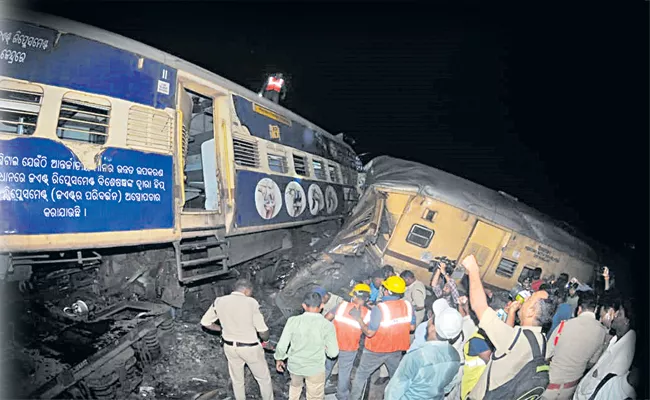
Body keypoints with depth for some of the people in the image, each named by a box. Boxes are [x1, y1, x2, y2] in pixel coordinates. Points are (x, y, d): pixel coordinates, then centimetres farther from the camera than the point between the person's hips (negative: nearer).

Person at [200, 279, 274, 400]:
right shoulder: (251, 303, -18)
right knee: (264, 378, 17)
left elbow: (205, 322, 4)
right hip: (250, 348, -4)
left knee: (237, 380, 23)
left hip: (230, 347, 4)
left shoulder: (219, 301, -7)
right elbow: (263, 332, -14)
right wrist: (265, 338, 8)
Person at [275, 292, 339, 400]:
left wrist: (279, 359, 10)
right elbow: (333, 353, -12)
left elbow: (281, 346, -9)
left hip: (295, 365, 2)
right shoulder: (327, 325, -18)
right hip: (315, 369, -2)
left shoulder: (293, 321, -15)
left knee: (295, 385, 33)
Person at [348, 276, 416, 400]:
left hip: (376, 350, -4)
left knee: (361, 375, 14)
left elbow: (369, 333, -23)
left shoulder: (380, 309, -28)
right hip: (396, 349, 4)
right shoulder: (408, 305, -12)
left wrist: (360, 320, -8)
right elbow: (411, 327, 0)